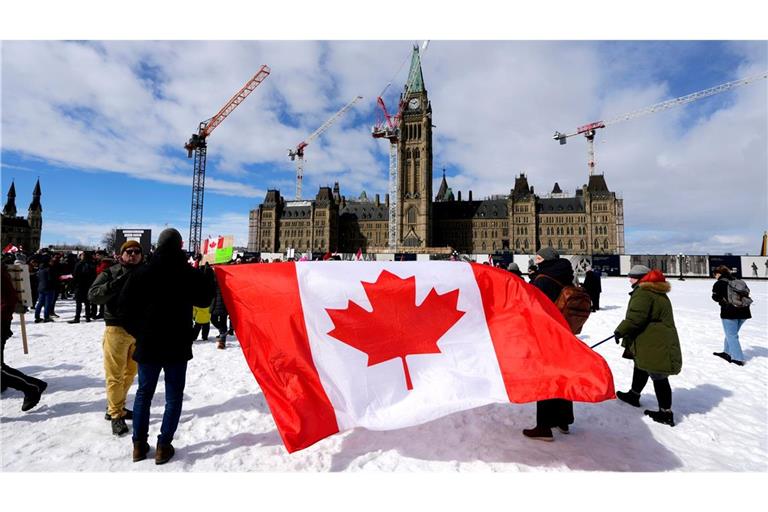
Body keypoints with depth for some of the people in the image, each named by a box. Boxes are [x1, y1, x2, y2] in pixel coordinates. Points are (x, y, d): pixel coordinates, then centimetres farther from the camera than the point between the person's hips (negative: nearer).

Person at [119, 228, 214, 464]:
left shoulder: (143, 272, -4)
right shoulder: (191, 273, -10)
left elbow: (126, 305, -1)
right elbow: (204, 300, 4)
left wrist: (138, 332, 10)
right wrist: (207, 276, 17)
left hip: (148, 345, 2)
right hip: (178, 346, -2)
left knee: (144, 392, 17)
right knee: (174, 396, 8)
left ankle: (139, 444, 23)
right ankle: (163, 446, 10)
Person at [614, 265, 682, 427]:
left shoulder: (643, 293, -20)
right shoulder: (657, 292, 14)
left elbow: (635, 317, -27)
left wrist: (620, 331, -17)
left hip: (654, 346, -11)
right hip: (660, 343, 11)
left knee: (658, 377, -1)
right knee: (640, 367, 24)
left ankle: (666, 413, 10)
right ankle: (633, 395, 40)